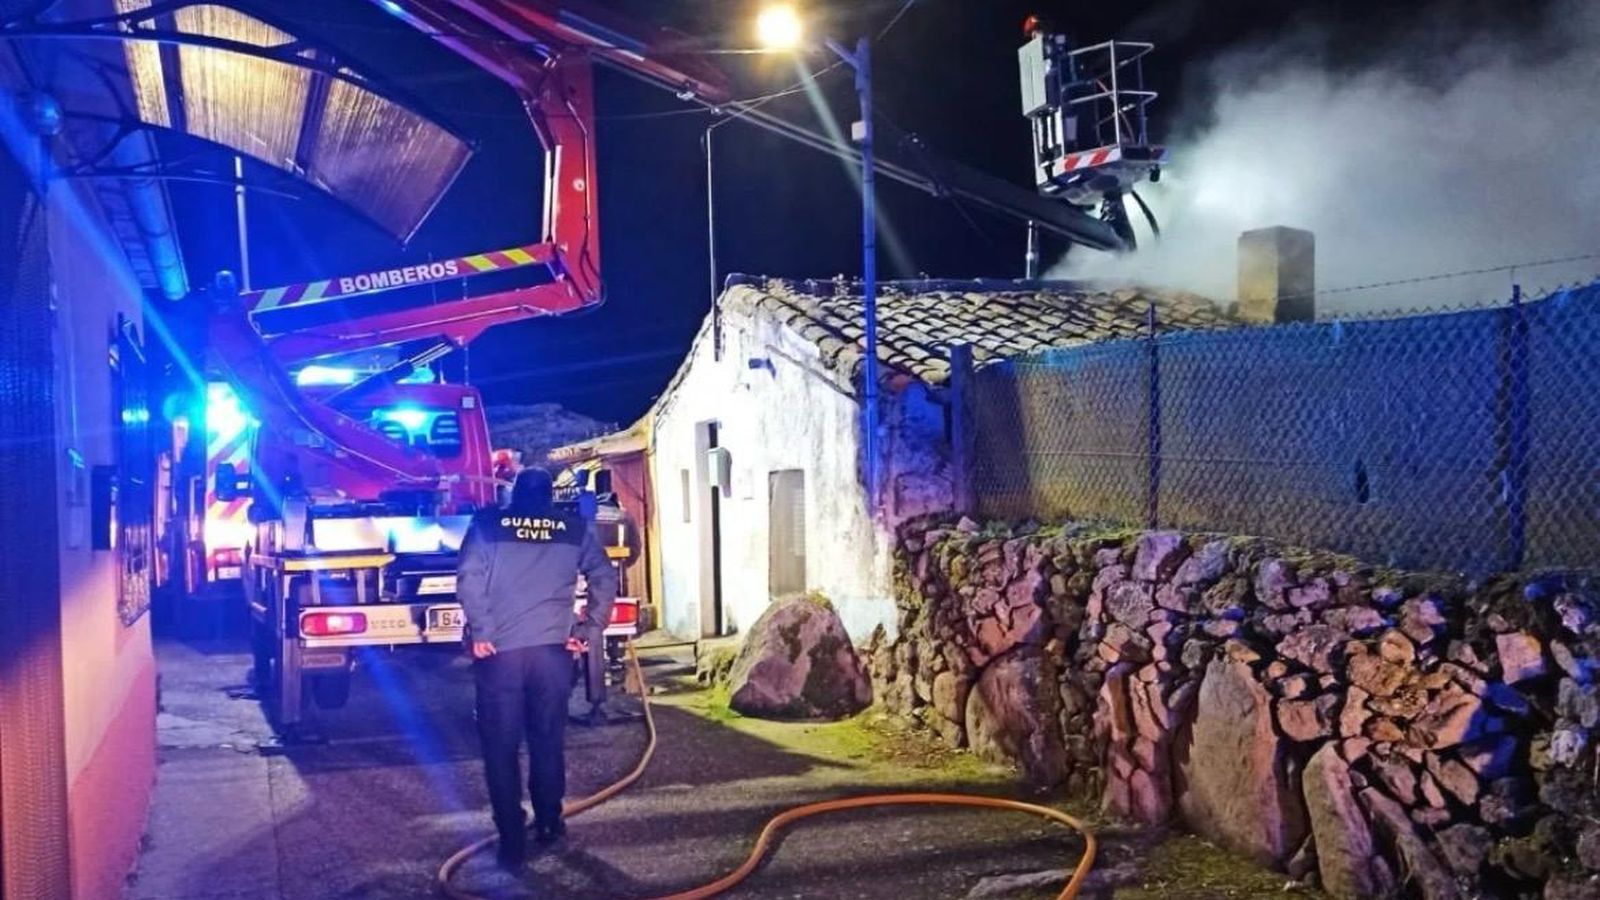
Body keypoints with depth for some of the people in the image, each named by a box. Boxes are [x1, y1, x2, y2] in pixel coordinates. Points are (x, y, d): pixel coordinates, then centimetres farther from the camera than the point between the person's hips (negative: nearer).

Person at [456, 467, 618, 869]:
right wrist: (587, 631, 8)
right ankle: (549, 824, 26)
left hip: (499, 651, -2)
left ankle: (512, 842, 5)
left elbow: (469, 579, -8)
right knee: (548, 741, 16)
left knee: (501, 748, 5)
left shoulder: (487, 525, 5)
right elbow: (605, 580, 4)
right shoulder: (575, 529, 9)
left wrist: (480, 632, -4)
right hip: (553, 650, 2)